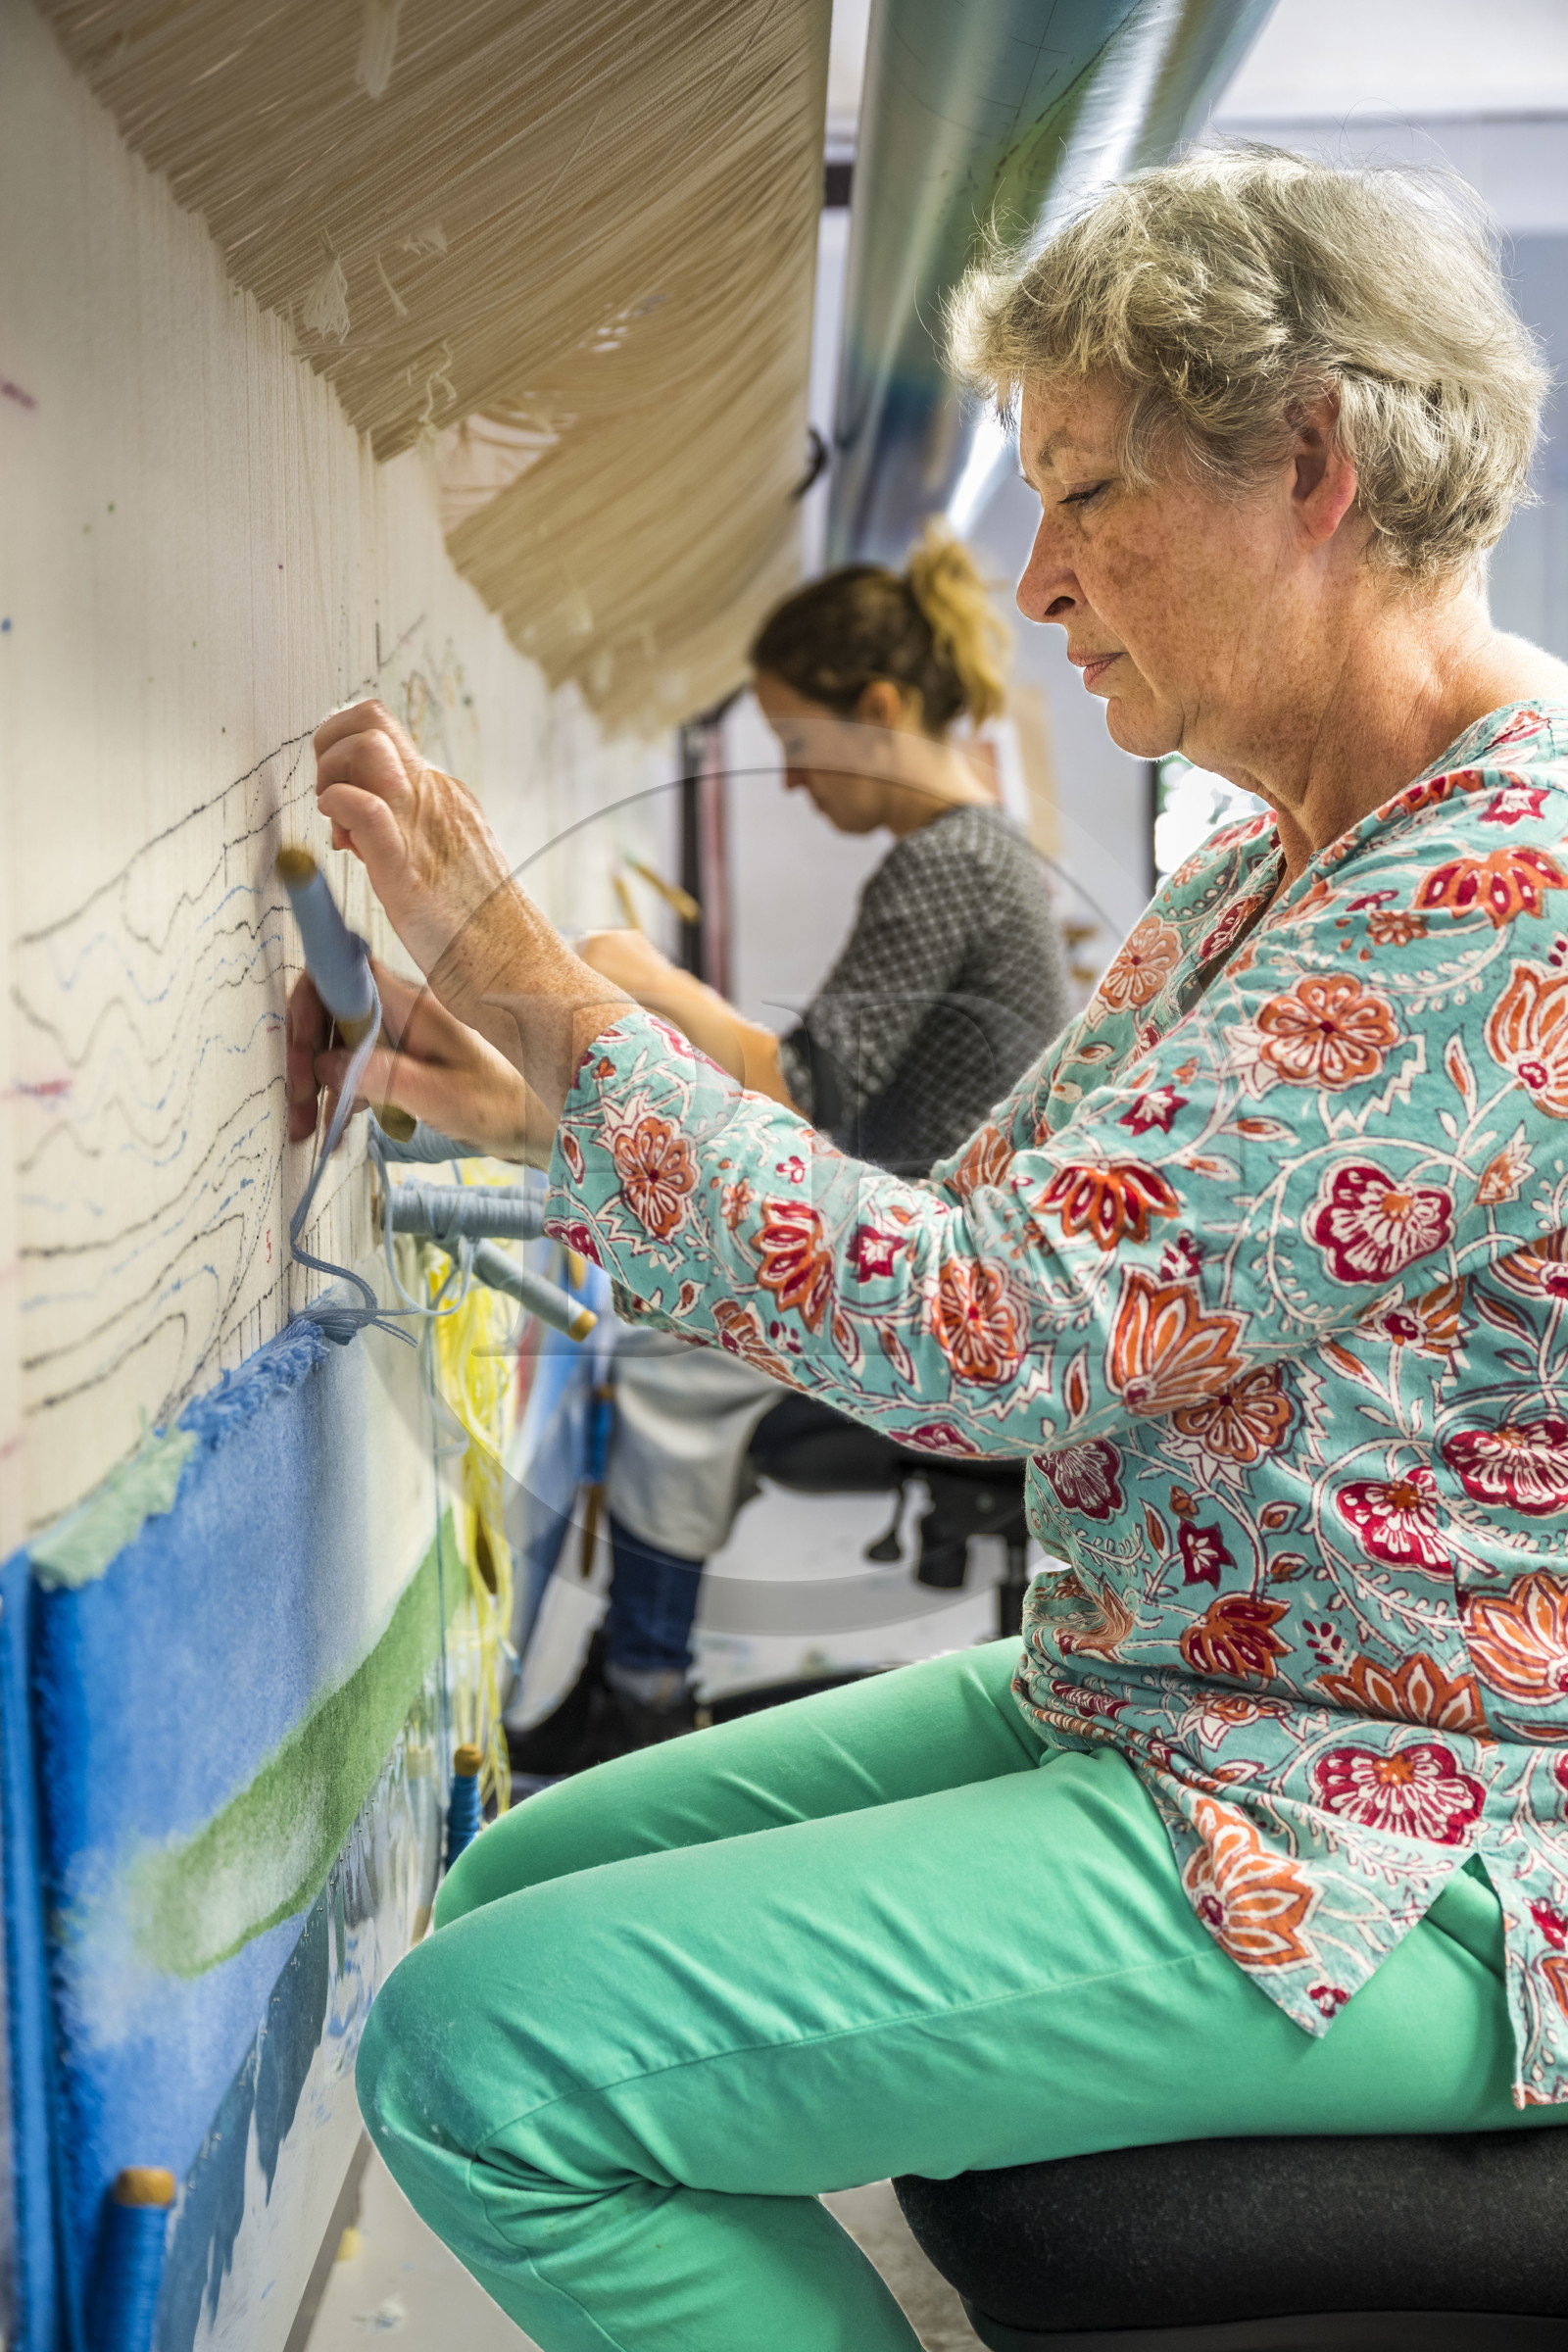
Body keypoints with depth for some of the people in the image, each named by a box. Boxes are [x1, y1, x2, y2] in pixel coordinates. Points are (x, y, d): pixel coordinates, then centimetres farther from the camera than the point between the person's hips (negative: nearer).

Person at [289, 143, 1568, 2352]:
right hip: (1146, 1710, 10)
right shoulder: (1279, 868, 11)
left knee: (481, 2058, -16)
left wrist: (526, 969, -19)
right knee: (522, 1883, 11)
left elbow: (986, 1333, -26)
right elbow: (978, 1243, 10)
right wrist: (519, 1090, 3)